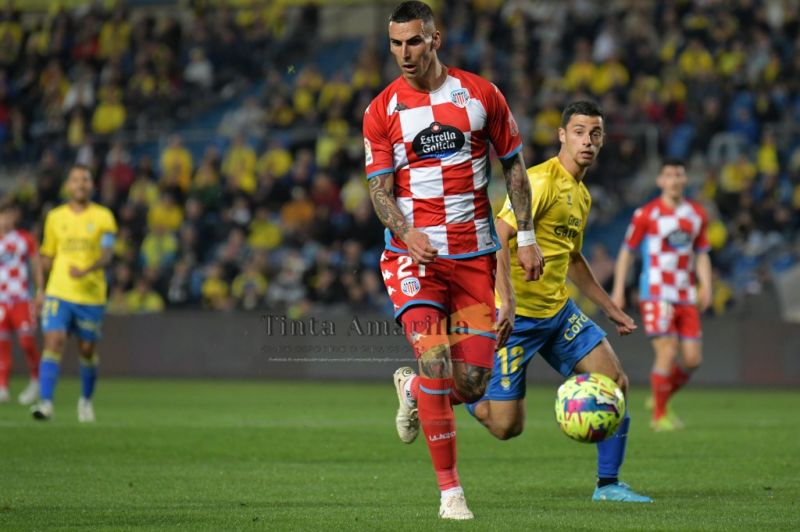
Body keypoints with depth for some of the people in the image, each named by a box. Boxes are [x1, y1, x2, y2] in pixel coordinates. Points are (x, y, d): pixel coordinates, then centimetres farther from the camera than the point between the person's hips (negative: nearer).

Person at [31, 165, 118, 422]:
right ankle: (45, 403, -22)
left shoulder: (103, 217, 0)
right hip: (58, 293, 1)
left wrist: (85, 271, -30)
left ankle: (86, 400, 31)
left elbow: (107, 255, -12)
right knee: (53, 342, -16)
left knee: (87, 351, 8)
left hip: (91, 295, -1)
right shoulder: (55, 217, 8)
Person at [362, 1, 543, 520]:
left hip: (475, 254, 2)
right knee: (435, 363, -19)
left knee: (473, 383, -2)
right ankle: (449, 487, -9)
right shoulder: (382, 111, 0)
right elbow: (380, 188, -2)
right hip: (415, 255, -2)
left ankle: (412, 388, 34)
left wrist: (527, 236, 5)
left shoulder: (480, 93, 2)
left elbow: (513, 165, 10)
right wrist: (407, 233, -21)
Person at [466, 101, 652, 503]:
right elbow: (499, 237, -24)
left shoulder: (582, 195, 14)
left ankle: (608, 484, 6)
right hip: (516, 315, -8)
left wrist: (610, 309, 28)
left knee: (616, 382, -4)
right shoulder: (541, 180, -15)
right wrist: (506, 303, -34)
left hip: (558, 311, 8)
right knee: (506, 425, -7)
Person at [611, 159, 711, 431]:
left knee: (692, 359, -1)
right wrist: (618, 290, -1)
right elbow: (627, 252, 3)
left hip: (686, 297, 5)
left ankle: (662, 398, 25)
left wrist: (705, 287, 4)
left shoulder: (697, 215, 11)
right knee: (667, 351, -15)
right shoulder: (645, 214, -2)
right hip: (656, 294, -5)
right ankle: (659, 415, -1)